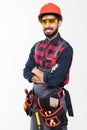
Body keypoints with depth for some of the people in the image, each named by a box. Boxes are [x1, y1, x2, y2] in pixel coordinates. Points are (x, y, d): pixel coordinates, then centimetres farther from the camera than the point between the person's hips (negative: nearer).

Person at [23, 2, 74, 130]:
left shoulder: (65, 49, -15)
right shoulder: (37, 46, 6)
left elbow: (53, 80, -23)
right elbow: (26, 72, 0)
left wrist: (36, 71, -6)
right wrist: (46, 76, -16)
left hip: (54, 103, -6)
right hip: (36, 101, 6)